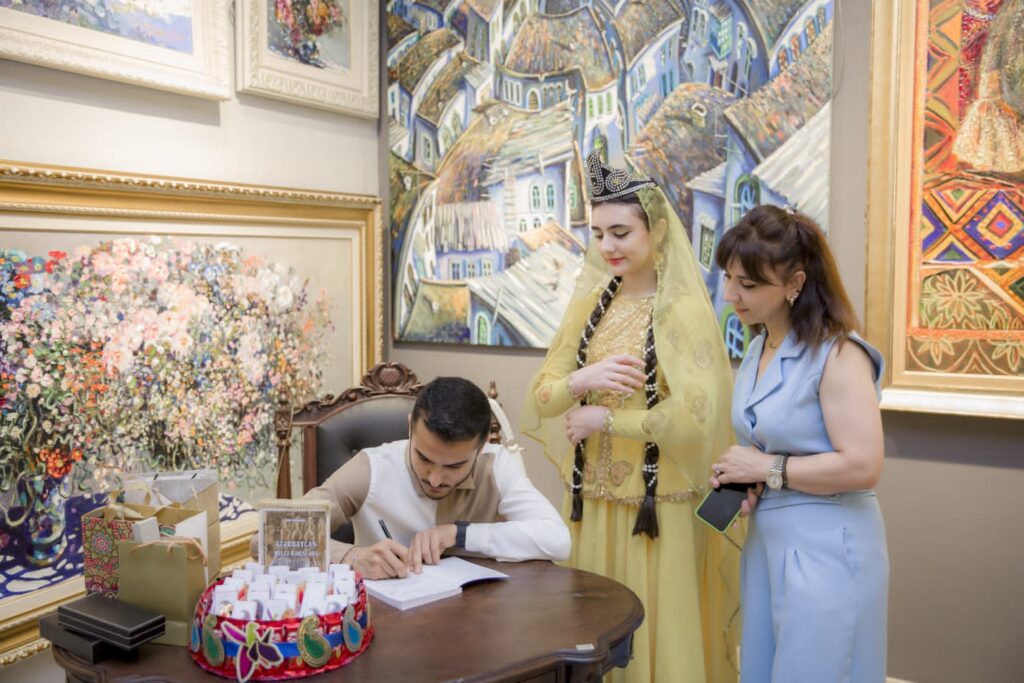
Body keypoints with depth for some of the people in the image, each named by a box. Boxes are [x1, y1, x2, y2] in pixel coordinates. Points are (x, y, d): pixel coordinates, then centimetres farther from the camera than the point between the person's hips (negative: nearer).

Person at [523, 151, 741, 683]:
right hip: (592, 501, 5)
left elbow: (696, 418, -22)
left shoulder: (683, 311, -12)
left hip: (658, 506, -5)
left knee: (658, 634, 9)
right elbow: (539, 397, 2)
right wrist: (582, 380, -19)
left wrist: (603, 418, -14)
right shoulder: (589, 304, 4)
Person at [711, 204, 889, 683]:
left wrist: (767, 469, -17)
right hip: (766, 540, 8)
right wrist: (739, 478, 2)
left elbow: (862, 466, -24)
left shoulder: (837, 354, -17)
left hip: (825, 550, -8)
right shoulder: (758, 348, 9)